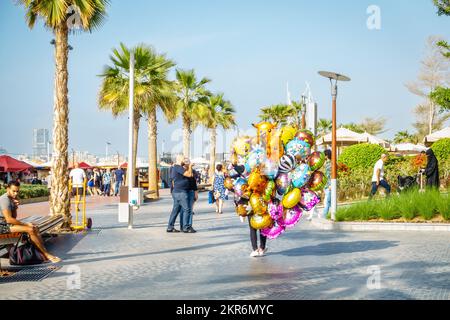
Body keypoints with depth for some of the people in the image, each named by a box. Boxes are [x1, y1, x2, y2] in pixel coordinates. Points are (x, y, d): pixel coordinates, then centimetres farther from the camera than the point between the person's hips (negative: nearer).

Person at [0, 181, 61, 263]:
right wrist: (26, 224, -16)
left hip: (8, 224, 10)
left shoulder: (11, 199, 13)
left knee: (35, 228, 5)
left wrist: (15, 207, -6)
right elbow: (9, 219, -25)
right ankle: (46, 254, -15)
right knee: (30, 230, -23)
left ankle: (43, 254, -5)